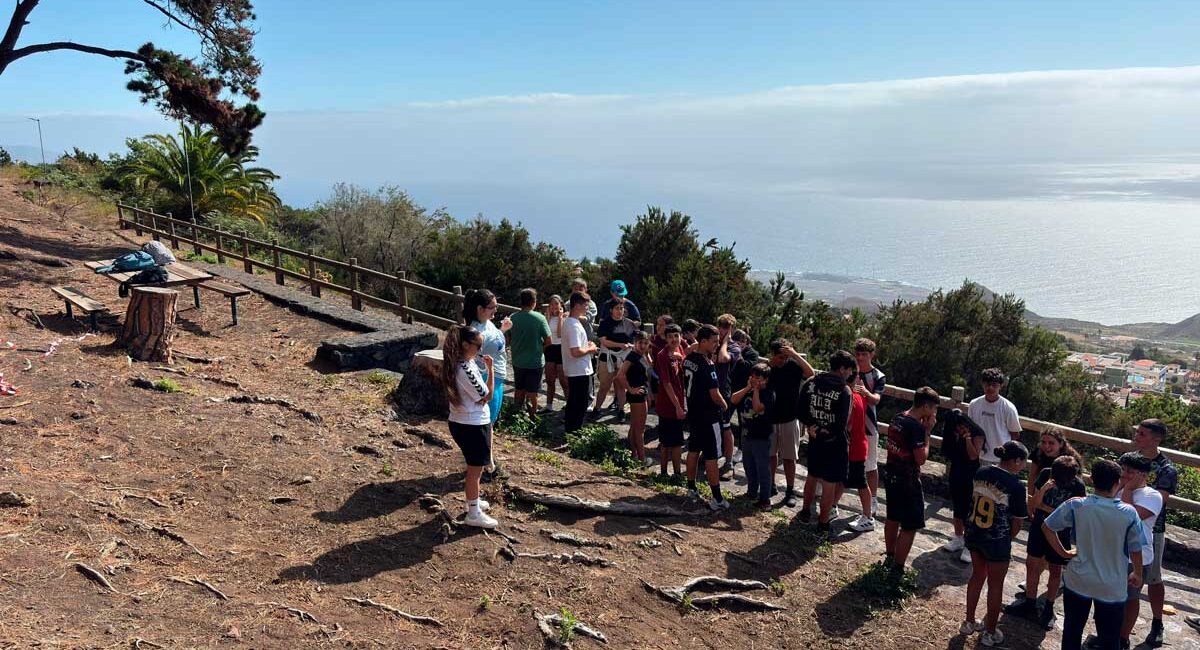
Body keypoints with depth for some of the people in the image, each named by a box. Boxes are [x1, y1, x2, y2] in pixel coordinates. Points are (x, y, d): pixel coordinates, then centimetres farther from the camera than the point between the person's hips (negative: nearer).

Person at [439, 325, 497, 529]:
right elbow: (486, 395, -19)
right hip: (472, 425, -10)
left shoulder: (459, 364, 4)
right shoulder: (466, 370, -26)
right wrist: (490, 369, -15)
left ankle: (473, 500, 40)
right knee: (475, 469, 3)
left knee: (475, 467, 25)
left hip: (462, 422, 10)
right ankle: (474, 514, 13)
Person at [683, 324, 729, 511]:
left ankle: (691, 488, 27)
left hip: (693, 413, 8)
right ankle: (717, 498, 2)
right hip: (708, 416, -8)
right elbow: (715, 395, -22)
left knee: (693, 450, 17)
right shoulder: (707, 365, -23)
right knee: (711, 457, -3)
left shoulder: (688, 359, 3)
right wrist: (724, 405, -4)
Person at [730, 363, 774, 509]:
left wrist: (756, 390, -18)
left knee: (762, 469, 0)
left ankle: (765, 499, 8)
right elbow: (733, 400, -7)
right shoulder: (747, 390, 6)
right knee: (748, 466, 19)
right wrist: (748, 387, -12)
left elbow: (757, 407, -26)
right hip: (746, 435, 7)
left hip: (761, 438, -7)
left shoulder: (769, 394, -13)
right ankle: (752, 492, 35)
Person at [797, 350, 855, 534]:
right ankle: (823, 523, 16)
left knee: (812, 476, 24)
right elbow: (843, 423, -21)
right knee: (829, 484, 7)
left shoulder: (810, 383, -4)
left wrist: (810, 426, 2)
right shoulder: (844, 391, -20)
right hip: (835, 443, -5)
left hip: (814, 441, 6)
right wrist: (829, 431, -7)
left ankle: (806, 511, 39)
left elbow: (800, 411, 0)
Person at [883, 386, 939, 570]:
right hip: (908, 483, -9)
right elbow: (921, 459, -19)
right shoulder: (916, 426, -22)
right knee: (910, 527, 0)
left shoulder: (897, 419, 4)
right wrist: (927, 431, -14)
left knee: (892, 519, 21)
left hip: (892, 478, 9)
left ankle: (889, 558, 34)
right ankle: (897, 569, 4)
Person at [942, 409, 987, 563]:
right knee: (957, 508, 16)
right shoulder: (952, 434, 1)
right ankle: (958, 539, 31)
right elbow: (948, 453, 1)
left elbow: (973, 455, -22)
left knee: (969, 511, -4)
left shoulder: (977, 434, -16)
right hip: (956, 474, 6)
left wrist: (967, 437, -27)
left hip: (971, 476, -6)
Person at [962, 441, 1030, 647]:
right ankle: (990, 633, 26)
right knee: (995, 586, 12)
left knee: (977, 576, 24)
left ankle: (969, 623, 36)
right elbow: (1017, 522, -11)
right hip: (996, 541, -6)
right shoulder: (1016, 486, -19)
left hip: (974, 534, 6)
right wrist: (1007, 539, 7)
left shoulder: (980, 473, -4)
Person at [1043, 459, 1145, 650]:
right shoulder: (1129, 513, -16)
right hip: (1112, 588, -1)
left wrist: (1064, 553, 3)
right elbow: (1135, 550, -5)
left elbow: (1047, 527, -8)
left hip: (1078, 581, 1)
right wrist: (1138, 574, 13)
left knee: (1072, 632, 19)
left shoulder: (1075, 505, -15)